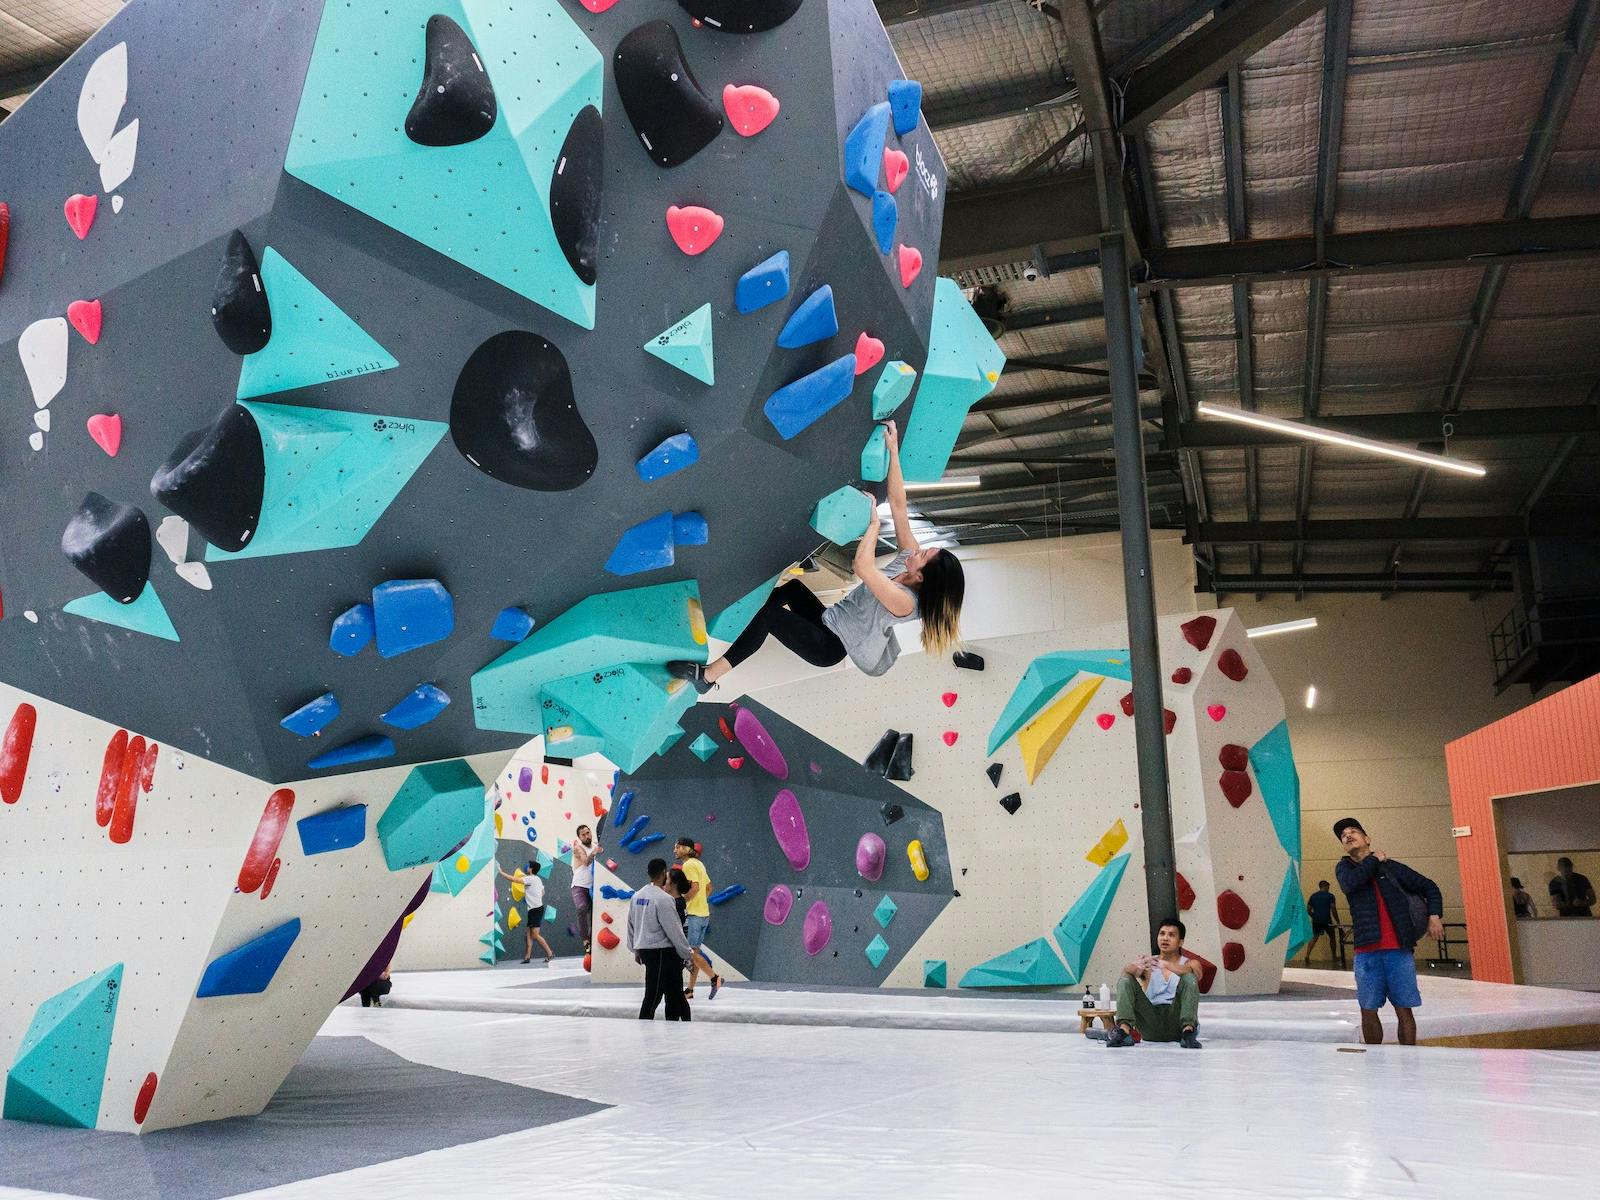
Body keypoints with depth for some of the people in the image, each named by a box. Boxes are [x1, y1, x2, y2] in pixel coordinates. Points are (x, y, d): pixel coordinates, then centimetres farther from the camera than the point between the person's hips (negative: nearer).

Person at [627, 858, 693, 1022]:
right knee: (653, 996, -3)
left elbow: (631, 924, 15)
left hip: (644, 948, 8)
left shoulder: (637, 896, 8)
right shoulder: (663, 898, -16)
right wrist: (687, 955, -6)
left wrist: (636, 950, 25)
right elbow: (674, 930, -14)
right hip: (661, 951, -8)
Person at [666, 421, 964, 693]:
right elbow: (898, 505, -8)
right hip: (832, 623, 9)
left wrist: (873, 521, -32)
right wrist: (893, 451, -14)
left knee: (771, 612, -20)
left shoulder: (905, 602, -31)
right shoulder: (910, 558, -7)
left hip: (830, 647, -9)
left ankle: (708, 676, -14)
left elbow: (863, 567, -45)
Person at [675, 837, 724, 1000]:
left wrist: (682, 902, -15)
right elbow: (709, 887, 23)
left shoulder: (688, 865, -12)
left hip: (693, 914, -10)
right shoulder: (698, 864, 17)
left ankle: (714, 977, -8)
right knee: (695, 951, 10)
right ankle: (690, 990, 13)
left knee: (690, 951, -7)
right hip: (704, 913, 10)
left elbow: (694, 887, -23)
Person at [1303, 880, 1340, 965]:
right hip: (1326, 920, -3)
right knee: (1332, 937, 17)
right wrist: (1338, 922, -2)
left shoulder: (1313, 896, 12)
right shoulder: (1330, 896, -1)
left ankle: (1307, 955, -16)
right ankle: (1334, 957, 23)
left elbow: (1308, 910, 11)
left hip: (1316, 921, 3)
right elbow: (1333, 910, -8)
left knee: (1314, 938, 3)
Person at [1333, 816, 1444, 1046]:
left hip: (1399, 950, -1)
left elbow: (1429, 887, 15)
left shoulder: (1391, 867, 7)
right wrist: (1374, 859, -4)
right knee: (1368, 1011, 5)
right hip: (1366, 951, 1)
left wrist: (1434, 916, 0)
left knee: (1404, 1010, 0)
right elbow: (1349, 883, -13)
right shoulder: (1344, 867, 11)